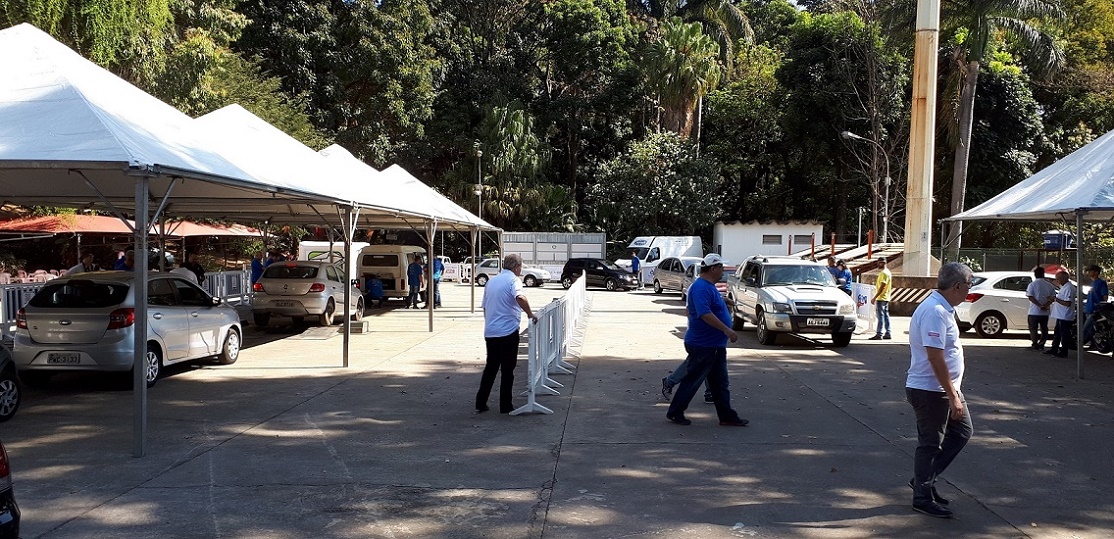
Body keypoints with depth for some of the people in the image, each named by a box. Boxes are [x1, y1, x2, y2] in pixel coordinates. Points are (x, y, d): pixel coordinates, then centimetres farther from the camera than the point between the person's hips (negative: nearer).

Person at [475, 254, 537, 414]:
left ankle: (480, 403, 12)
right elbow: (520, 298, -29)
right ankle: (505, 406, 7)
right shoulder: (513, 280, -8)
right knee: (507, 369, 3)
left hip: (490, 332, 6)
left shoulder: (492, 281, 14)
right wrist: (530, 314, -19)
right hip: (508, 331, -6)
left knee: (490, 367, 14)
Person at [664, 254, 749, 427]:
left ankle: (727, 416, 17)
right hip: (703, 346, -10)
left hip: (715, 346, 10)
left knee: (719, 383, 12)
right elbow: (704, 313, -31)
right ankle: (675, 412, 10)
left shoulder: (709, 286, 14)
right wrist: (726, 330, -32)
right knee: (692, 380, 0)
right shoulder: (701, 288, -19)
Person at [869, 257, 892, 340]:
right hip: (886, 298, 10)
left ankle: (879, 334, -9)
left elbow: (882, 287, -20)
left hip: (881, 298, -10)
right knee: (886, 315, 10)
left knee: (880, 316, -9)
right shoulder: (887, 272, 17)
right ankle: (887, 334, 11)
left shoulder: (884, 273, -15)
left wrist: (875, 297, -20)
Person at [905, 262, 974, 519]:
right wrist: (953, 397, -25)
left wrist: (954, 393, 23)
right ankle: (922, 497, 15)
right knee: (930, 443, 1)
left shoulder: (943, 308, 11)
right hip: (931, 391, -10)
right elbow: (935, 357, -27)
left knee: (962, 431, 17)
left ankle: (924, 479, 25)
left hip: (946, 388, 10)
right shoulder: (935, 311, -23)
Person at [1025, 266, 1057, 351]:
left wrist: (1040, 305, -17)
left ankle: (1035, 345, 1)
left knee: (1033, 328, 4)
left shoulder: (1032, 284, -7)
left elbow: (1030, 297, -16)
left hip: (1034, 312, -4)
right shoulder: (1049, 285, 4)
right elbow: (1053, 298, -2)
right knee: (1044, 329, 13)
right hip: (1045, 312, 4)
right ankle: (1041, 345, 12)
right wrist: (1046, 305, -12)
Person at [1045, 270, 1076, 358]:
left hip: (1065, 317, -11)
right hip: (1060, 316, 11)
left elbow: (1068, 303, -26)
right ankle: (1053, 350, 25)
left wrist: (1056, 299, -20)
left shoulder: (1069, 288, -20)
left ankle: (1063, 352, 5)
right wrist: (1055, 299, 9)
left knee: (1064, 335, -2)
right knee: (1057, 333, 17)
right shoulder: (1064, 287, 14)